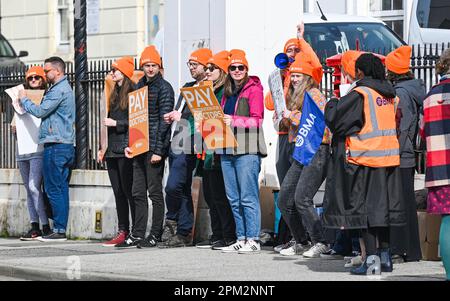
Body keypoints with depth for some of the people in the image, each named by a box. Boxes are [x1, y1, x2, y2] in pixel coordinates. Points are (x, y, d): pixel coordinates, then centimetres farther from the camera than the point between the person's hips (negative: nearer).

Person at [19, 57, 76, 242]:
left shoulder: (59, 90, -12)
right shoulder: (66, 88, 21)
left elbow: (40, 111, -14)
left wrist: (24, 100, 0)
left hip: (56, 145, -10)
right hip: (66, 145, 10)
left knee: (53, 189, -8)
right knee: (61, 188, 9)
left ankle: (59, 230, -9)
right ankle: (61, 230, 9)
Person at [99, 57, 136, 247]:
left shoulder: (133, 93, -7)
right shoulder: (115, 94, 19)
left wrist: (116, 123, -13)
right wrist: (103, 147, 19)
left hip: (125, 149, -8)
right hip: (112, 149, 8)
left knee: (129, 191, -8)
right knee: (118, 192, 6)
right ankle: (123, 232, 8)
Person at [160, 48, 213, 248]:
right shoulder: (187, 87, 22)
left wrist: (181, 117, -14)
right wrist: (172, 117, 8)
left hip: (188, 143, -9)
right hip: (176, 142, 9)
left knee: (173, 186, -16)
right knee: (183, 189, 9)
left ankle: (172, 222, 3)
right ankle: (184, 233, 12)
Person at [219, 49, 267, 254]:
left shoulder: (254, 89, -2)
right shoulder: (228, 92, 20)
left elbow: (257, 120, -10)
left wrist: (234, 121, -20)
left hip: (247, 149, -8)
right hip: (228, 149, 8)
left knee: (248, 197, -9)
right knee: (234, 198, 7)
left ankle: (253, 240, -7)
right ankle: (241, 239, 12)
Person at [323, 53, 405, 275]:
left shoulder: (359, 95, -13)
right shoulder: (389, 95, 8)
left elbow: (334, 119, -11)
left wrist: (332, 104, 10)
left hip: (364, 158, -6)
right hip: (389, 156, 6)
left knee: (364, 207, -2)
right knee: (382, 205, 14)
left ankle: (372, 259, -5)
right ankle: (385, 256, 19)